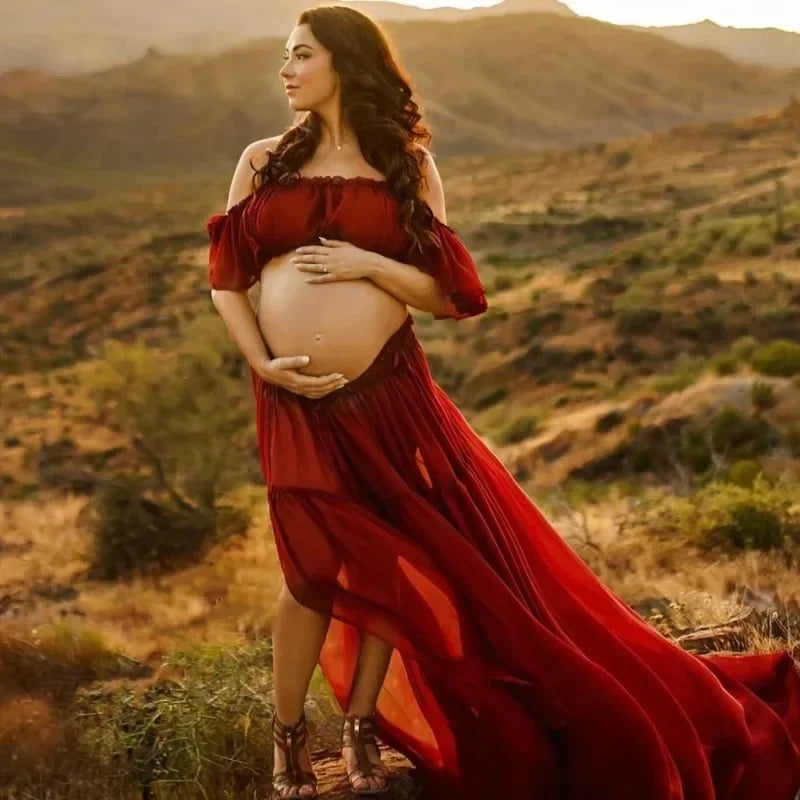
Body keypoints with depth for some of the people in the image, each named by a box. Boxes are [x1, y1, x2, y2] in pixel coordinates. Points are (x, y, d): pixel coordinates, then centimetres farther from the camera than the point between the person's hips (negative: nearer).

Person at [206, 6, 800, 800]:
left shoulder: (406, 166, 4)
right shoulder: (263, 161, 8)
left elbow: (449, 293, 1)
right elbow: (225, 278, 7)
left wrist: (369, 264, -14)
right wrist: (261, 362, -6)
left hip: (389, 391, 0)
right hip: (297, 401, 0)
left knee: (390, 561, 5)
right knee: (316, 567, -1)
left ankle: (363, 727, 24)